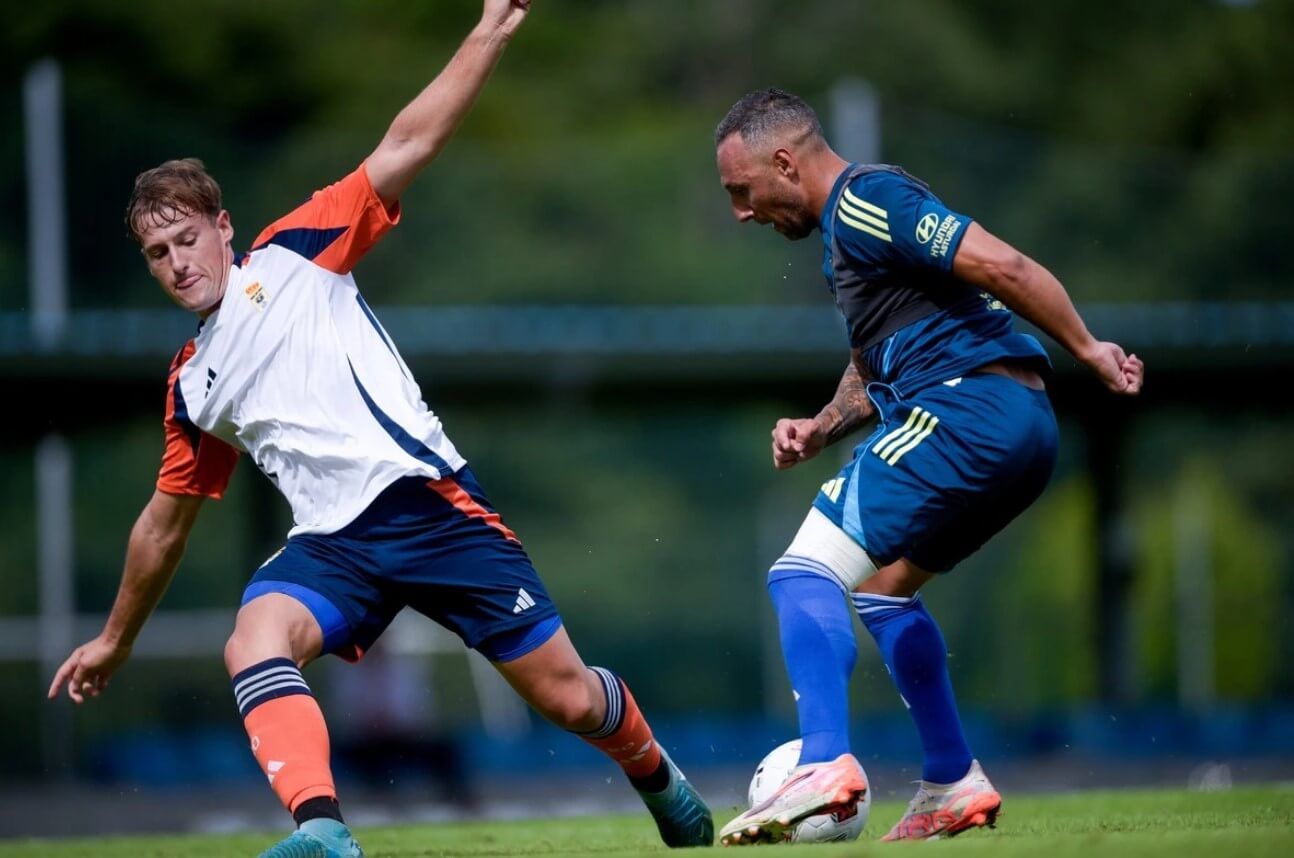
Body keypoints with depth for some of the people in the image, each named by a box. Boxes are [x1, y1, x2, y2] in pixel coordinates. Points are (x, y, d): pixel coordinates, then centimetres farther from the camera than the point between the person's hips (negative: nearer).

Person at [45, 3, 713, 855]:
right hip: (335, 544, 3)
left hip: (426, 497, -3)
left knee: (568, 696, -1)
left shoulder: (291, 257, 7)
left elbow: (404, 149, 0)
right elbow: (166, 523, 30)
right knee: (256, 639, -31)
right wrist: (115, 642, 34)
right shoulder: (192, 386, 18)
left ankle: (654, 772, 32)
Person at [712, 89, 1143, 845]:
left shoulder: (864, 201, -9)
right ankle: (955, 784, 24)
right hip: (1022, 425, 11)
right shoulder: (848, 220, 24)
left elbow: (998, 263, -17)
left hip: (967, 410, -11)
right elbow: (878, 362, 30)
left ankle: (826, 765, -29)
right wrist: (820, 429, 13)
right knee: (881, 582, 26)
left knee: (806, 574, -14)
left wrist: (1087, 349, -14)